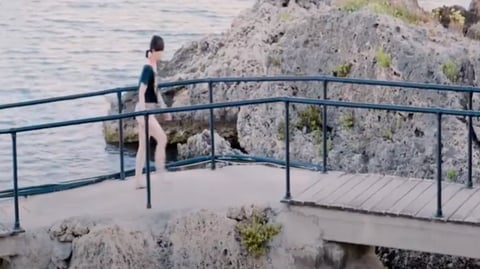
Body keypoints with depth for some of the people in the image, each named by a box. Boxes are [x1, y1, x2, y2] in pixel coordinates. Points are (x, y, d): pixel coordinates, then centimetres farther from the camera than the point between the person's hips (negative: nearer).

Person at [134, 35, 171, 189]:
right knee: (162, 138, -9)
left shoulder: (153, 68, 11)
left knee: (143, 146, 8)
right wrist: (144, 114, -27)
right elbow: (141, 92, -21)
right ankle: (160, 172, -3)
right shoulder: (148, 69, -16)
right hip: (144, 110, -9)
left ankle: (138, 181, 10)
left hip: (148, 110, 9)